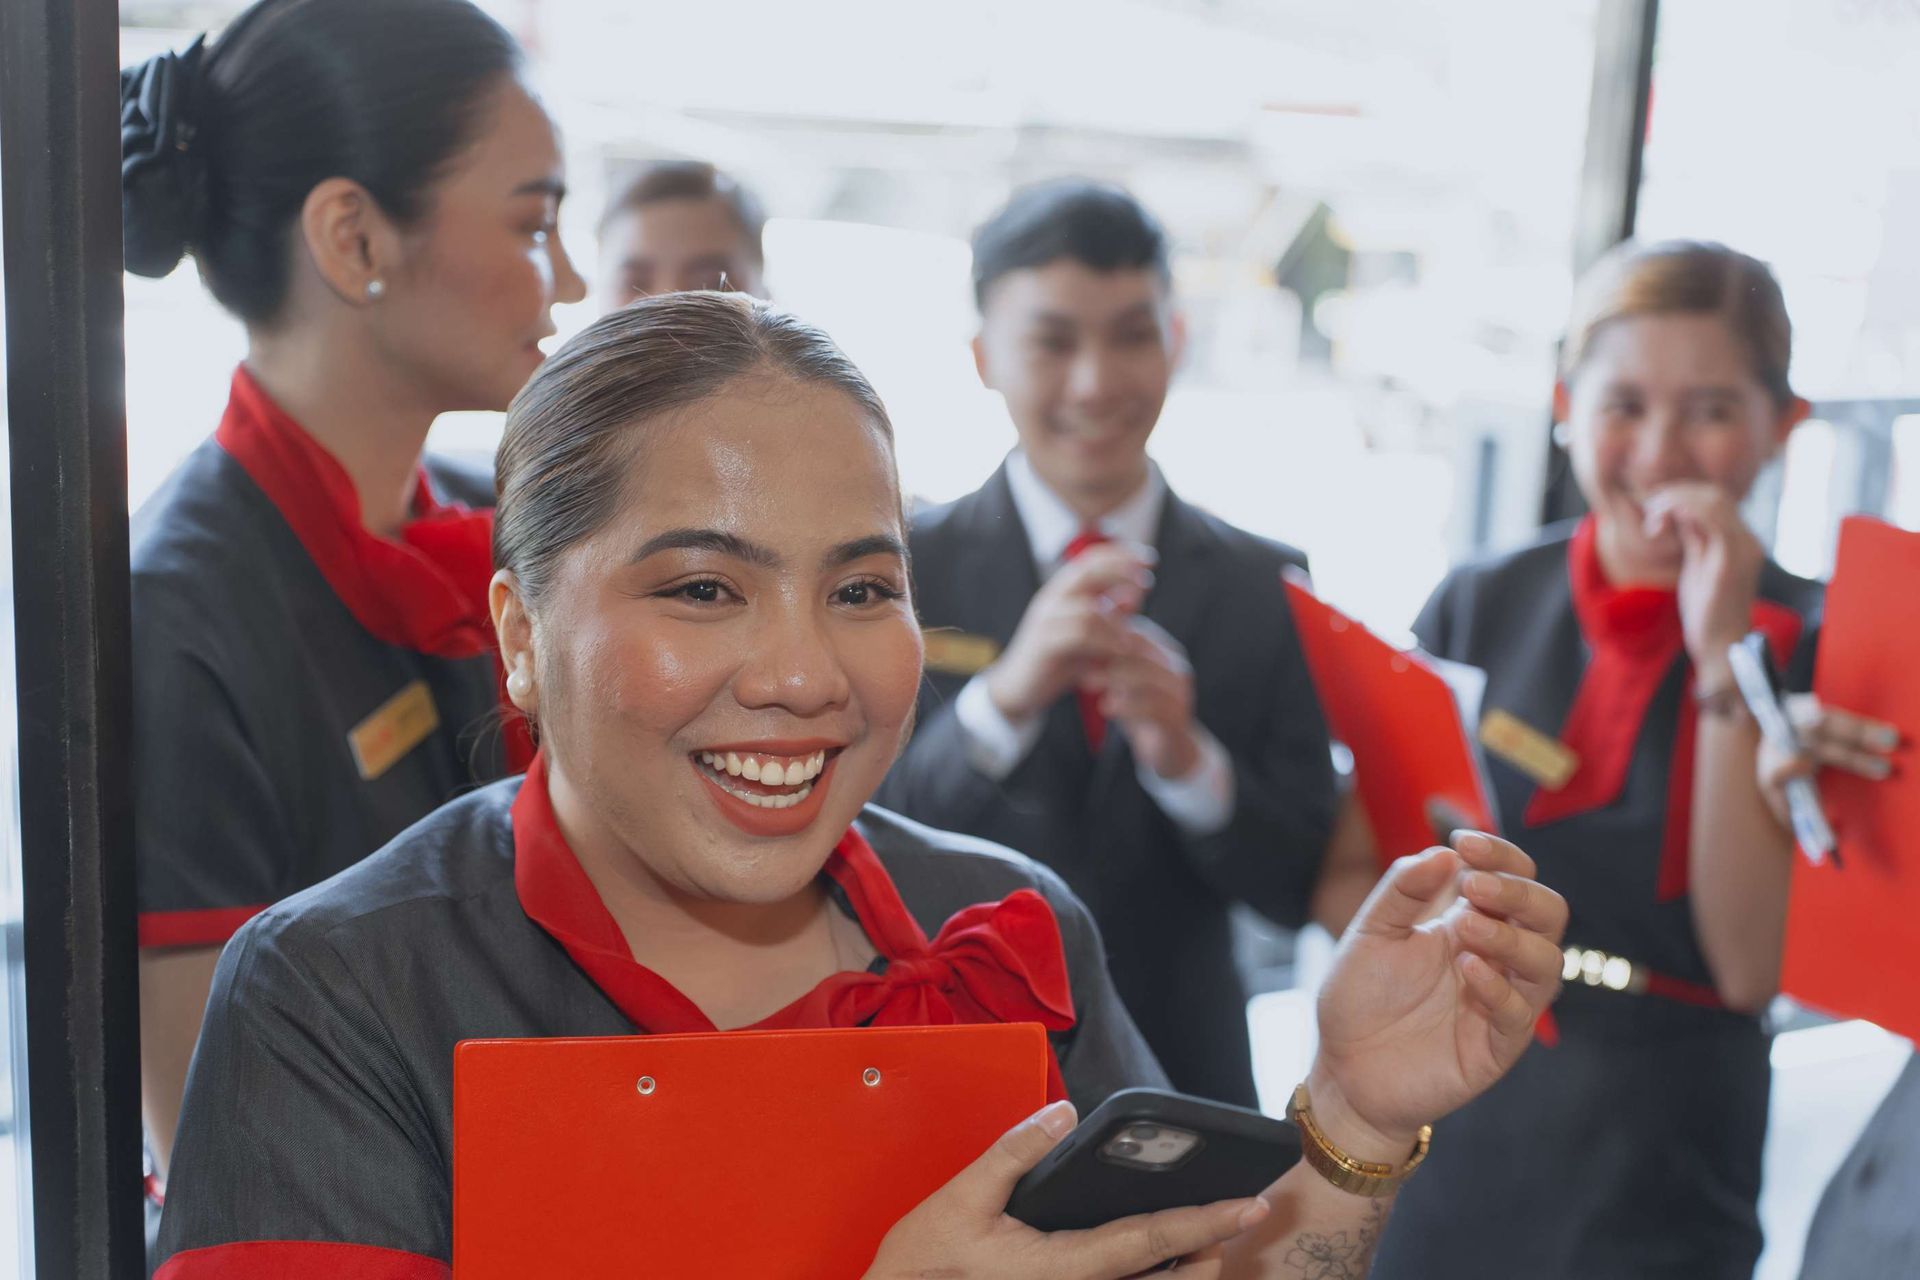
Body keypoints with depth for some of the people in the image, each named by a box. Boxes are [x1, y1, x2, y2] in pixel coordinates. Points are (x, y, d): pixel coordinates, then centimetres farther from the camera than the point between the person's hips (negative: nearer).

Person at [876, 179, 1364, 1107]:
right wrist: (1003, 698, -28)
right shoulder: (902, 572, -7)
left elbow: (1301, 889, -4)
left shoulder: (1267, 589, -2)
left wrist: (1190, 762, -22)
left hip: (1183, 1088, 2)